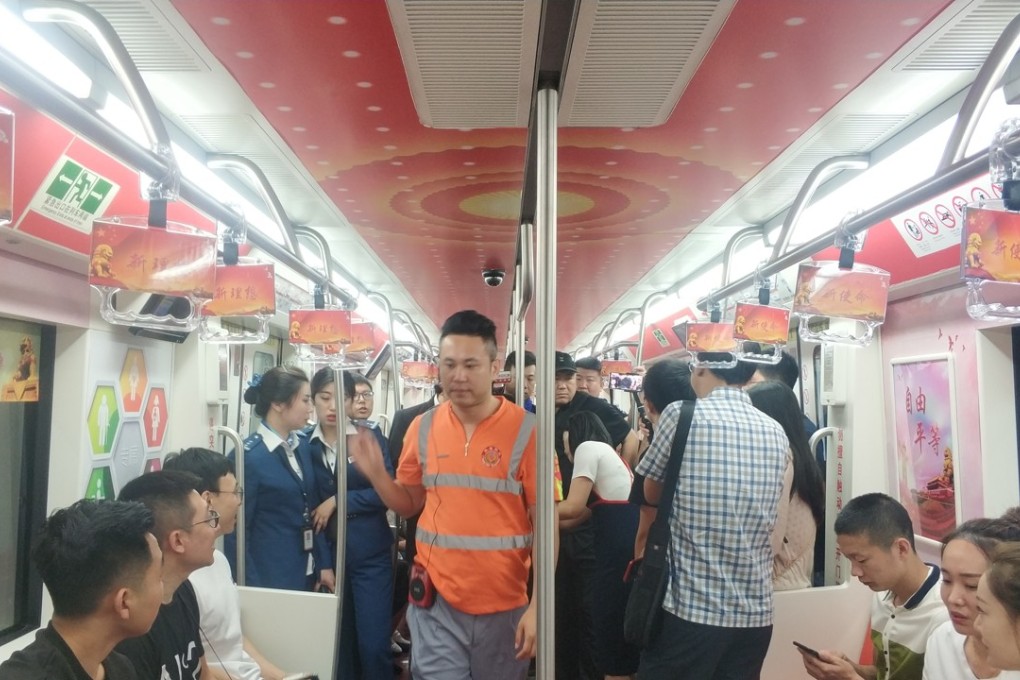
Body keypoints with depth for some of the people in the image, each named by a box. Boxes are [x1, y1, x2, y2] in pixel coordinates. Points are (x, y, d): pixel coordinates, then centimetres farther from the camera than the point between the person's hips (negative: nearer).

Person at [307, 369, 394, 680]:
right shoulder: (306, 443, 1)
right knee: (338, 642, 12)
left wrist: (337, 501, -13)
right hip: (328, 554, 2)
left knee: (374, 643, -1)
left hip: (370, 554, -2)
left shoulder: (371, 436, -3)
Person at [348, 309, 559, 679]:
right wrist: (375, 473, -7)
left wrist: (538, 605, -12)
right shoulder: (422, 428, 1)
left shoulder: (526, 430, -11)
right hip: (437, 601, 2)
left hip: (504, 606, -1)